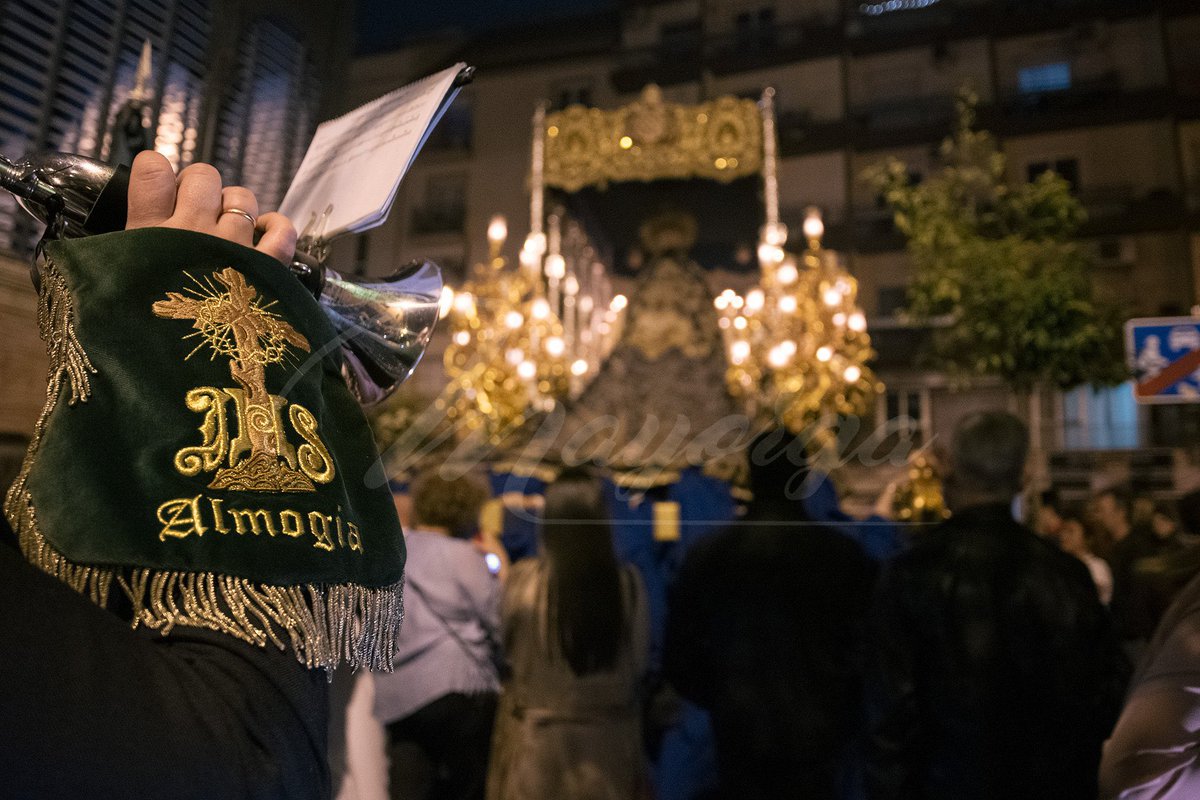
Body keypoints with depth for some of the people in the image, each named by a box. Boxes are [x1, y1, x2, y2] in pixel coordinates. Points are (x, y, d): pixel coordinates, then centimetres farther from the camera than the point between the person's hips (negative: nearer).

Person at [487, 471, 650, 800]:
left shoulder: (523, 578, -15)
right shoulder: (628, 583, -10)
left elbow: (505, 647, 0)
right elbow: (639, 662, -3)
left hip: (536, 733, -1)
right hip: (608, 735, 2)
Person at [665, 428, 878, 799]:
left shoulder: (706, 557, -7)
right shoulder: (844, 554, -10)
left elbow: (680, 659, -1)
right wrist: (847, 707, 13)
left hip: (741, 740, 1)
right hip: (824, 738, -1)